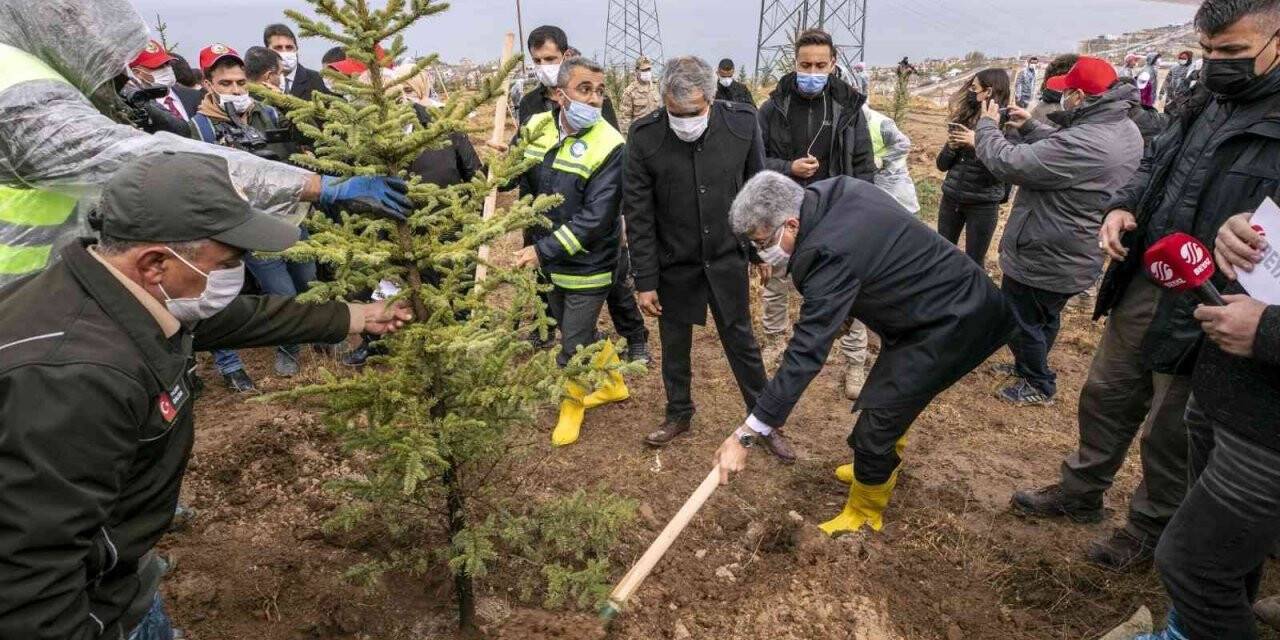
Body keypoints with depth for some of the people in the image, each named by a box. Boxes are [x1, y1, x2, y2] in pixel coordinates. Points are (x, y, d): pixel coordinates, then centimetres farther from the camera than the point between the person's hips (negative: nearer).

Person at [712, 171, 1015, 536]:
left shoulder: (830, 252, -33)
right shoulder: (834, 191, -7)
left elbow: (806, 353, -34)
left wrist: (748, 434, -32)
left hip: (948, 325, -10)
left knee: (874, 429, -5)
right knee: (891, 395, 27)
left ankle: (864, 513, 19)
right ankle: (882, 470, 51)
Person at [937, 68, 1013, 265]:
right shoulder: (963, 118, 4)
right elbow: (942, 165, 6)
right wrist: (951, 146, -13)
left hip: (983, 205, -5)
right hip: (951, 198, 5)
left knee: (974, 263, 7)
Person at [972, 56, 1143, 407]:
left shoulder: (1083, 143, -34)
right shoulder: (1125, 130, -1)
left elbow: (1008, 163, -29)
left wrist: (988, 125, -13)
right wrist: (1030, 127, 3)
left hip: (1042, 260, -9)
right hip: (1076, 257, 9)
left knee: (1021, 321, 12)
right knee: (1045, 318, 27)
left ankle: (1039, 386, 29)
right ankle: (1027, 367, 47)